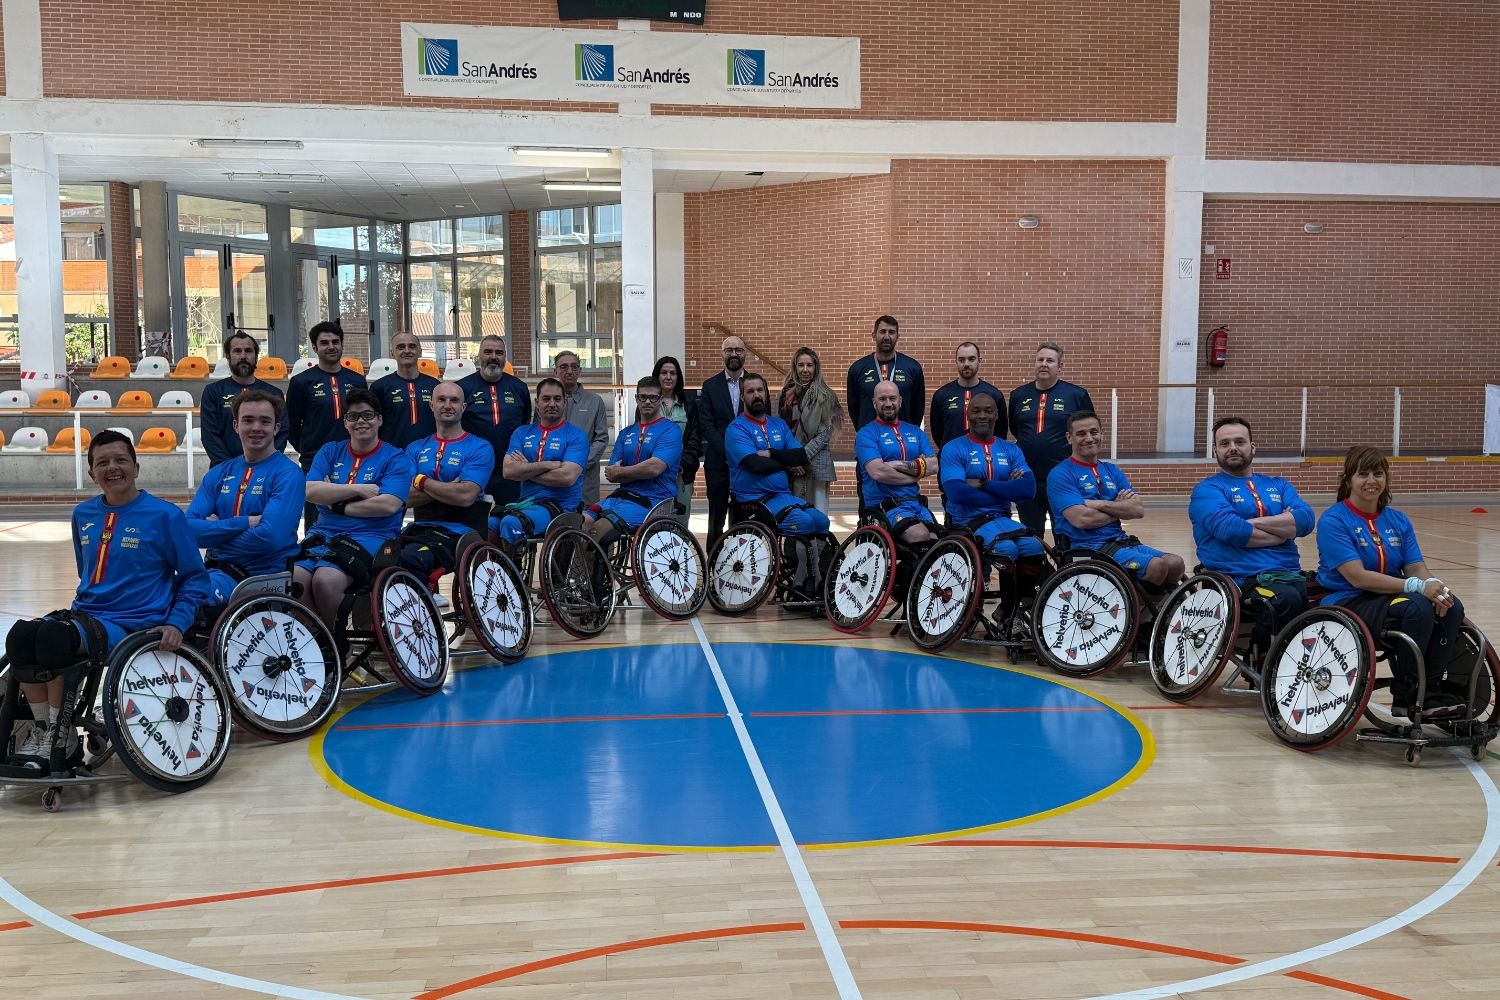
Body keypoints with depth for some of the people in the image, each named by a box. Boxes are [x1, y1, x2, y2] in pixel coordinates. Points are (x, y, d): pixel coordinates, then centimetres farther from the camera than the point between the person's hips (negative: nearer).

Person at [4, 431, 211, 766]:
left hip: (132, 625, -5)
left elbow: (195, 577, 1)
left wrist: (176, 624, -10)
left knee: (52, 636, -31)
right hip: (85, 614, 5)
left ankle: (59, 732, -10)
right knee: (20, 636, -26)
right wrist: (81, 607, 18)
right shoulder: (83, 514, 13)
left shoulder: (165, 515, -3)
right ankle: (43, 728, -9)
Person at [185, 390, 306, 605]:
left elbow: (270, 536, -17)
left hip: (264, 573, -5)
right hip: (218, 569, 6)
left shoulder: (288, 474, -3)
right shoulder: (218, 474, 15)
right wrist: (244, 523, -10)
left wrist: (215, 532, -3)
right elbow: (189, 528, 2)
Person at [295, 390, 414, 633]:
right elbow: (310, 491, 1)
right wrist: (359, 489, -6)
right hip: (323, 533, 4)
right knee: (292, 579, -28)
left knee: (325, 580, -32)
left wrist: (337, 504, -4)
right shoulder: (330, 452, 17)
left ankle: (337, 639, -7)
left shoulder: (396, 459, 5)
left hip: (369, 537, -4)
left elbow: (389, 504, -11)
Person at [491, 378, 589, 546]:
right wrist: (549, 465, -9)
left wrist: (525, 470, -4)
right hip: (525, 501, 4)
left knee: (511, 523, -31)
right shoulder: (522, 433, 15)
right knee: (489, 524, -27)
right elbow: (508, 471, -1)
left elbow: (567, 477, -14)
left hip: (560, 505, -4)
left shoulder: (575, 436, 2)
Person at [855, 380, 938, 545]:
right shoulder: (866, 434, 2)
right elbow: (878, 472, -13)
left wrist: (899, 465, -8)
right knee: (920, 536, -30)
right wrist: (914, 476, -2)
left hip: (915, 501, 5)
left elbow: (933, 465, 5)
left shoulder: (915, 431, 19)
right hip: (884, 504, -5)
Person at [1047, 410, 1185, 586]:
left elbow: (1139, 510, 4)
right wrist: (1120, 508, -2)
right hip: (1088, 547, -7)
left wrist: (1100, 504, -11)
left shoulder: (1112, 471, 17)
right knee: (1156, 566, -23)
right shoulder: (1060, 475, -4)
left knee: (1175, 564, -12)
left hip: (1120, 540, 7)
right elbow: (1082, 519, -18)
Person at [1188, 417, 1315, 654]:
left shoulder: (1279, 485, 25)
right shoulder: (1207, 490, 9)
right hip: (1241, 579, -5)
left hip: (1290, 574, 5)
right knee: (1287, 599, -35)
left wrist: (1252, 522, -5)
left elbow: (1306, 519, 5)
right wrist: (1282, 533, 0)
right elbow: (1229, 529, -12)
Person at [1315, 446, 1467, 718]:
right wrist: (1416, 587, -28)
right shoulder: (1333, 520, -10)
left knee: (1452, 607, -19)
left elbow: (1417, 567, 3)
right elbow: (1358, 577, -19)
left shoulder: (1398, 521, 11)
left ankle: (1431, 689, -10)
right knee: (1418, 607, -30)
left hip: (1390, 598, 6)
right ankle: (1406, 694, -16)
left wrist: (1433, 584, -22)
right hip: (1348, 603, -6)